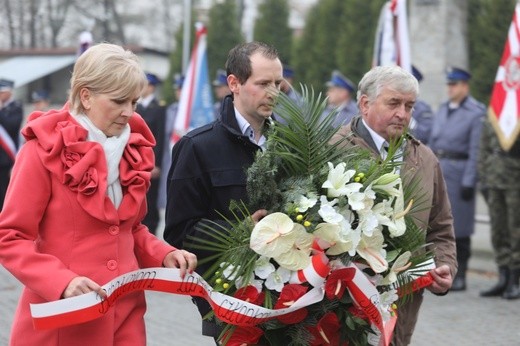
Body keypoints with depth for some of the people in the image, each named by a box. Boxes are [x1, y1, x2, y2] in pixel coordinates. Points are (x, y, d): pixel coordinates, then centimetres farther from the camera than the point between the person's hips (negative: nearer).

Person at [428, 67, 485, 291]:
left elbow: (476, 150, -11)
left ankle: (459, 276, 7)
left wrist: (469, 182, -15)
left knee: (459, 226, 0)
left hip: (458, 174, -6)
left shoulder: (476, 113, -7)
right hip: (437, 172, 6)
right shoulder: (443, 110, 14)